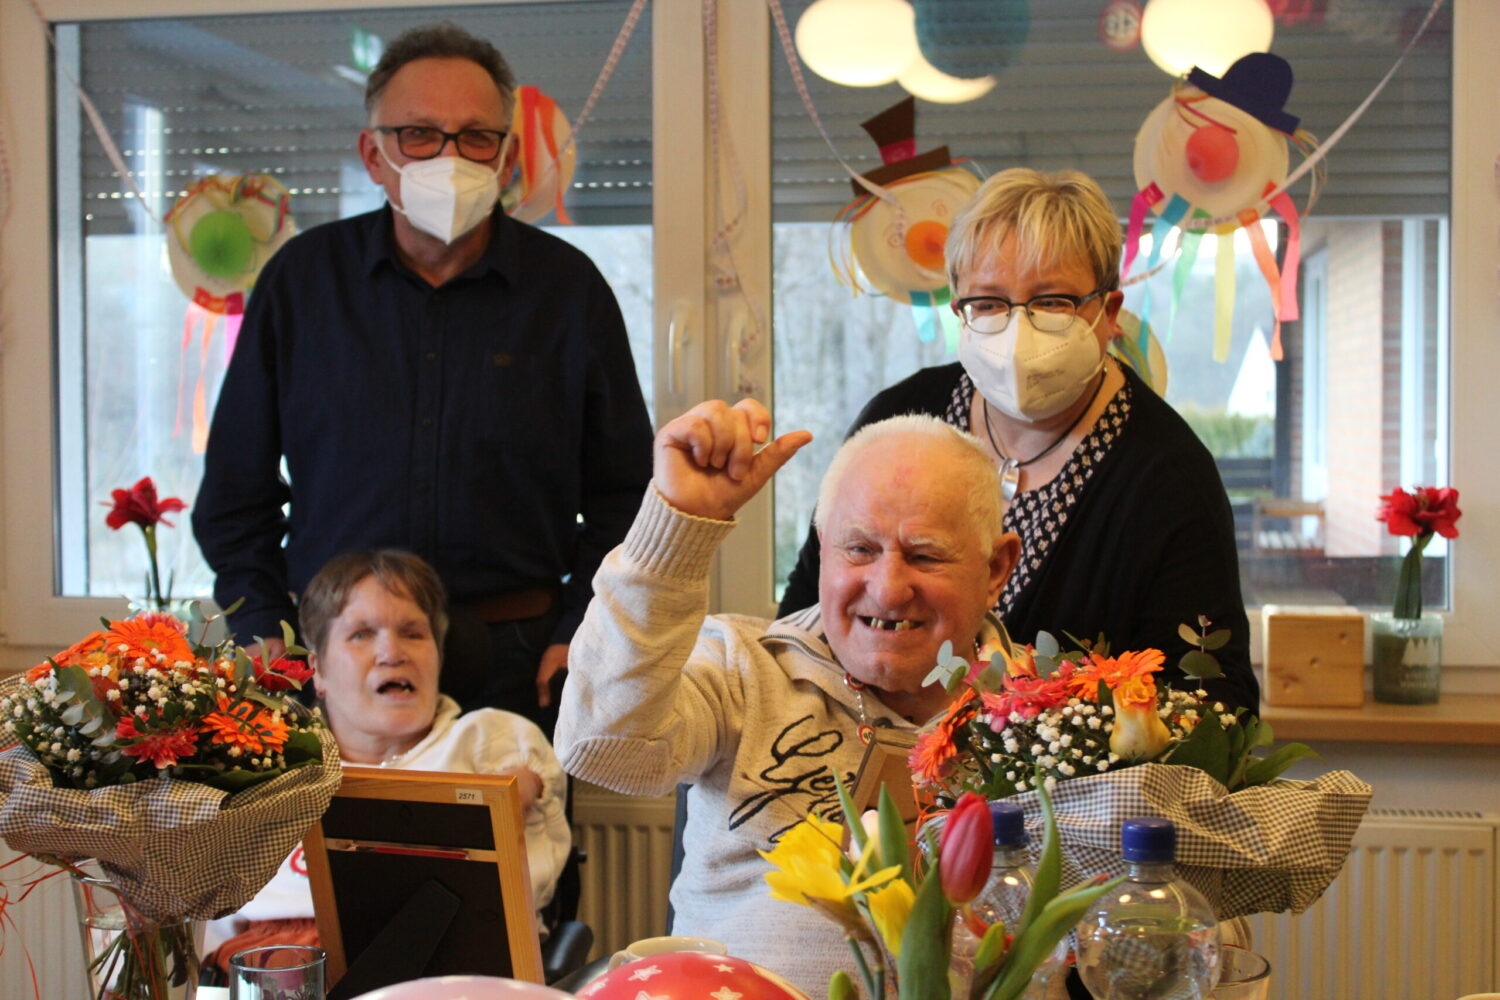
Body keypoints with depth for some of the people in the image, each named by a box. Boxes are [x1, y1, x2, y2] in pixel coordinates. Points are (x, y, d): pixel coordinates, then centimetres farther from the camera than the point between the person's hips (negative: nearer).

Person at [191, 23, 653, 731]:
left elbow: (623, 494, 7)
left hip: (517, 665, 0)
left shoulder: (569, 289, 4)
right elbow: (236, 490, 10)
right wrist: (266, 632, 1)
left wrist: (580, 633, -4)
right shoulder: (300, 280, 5)